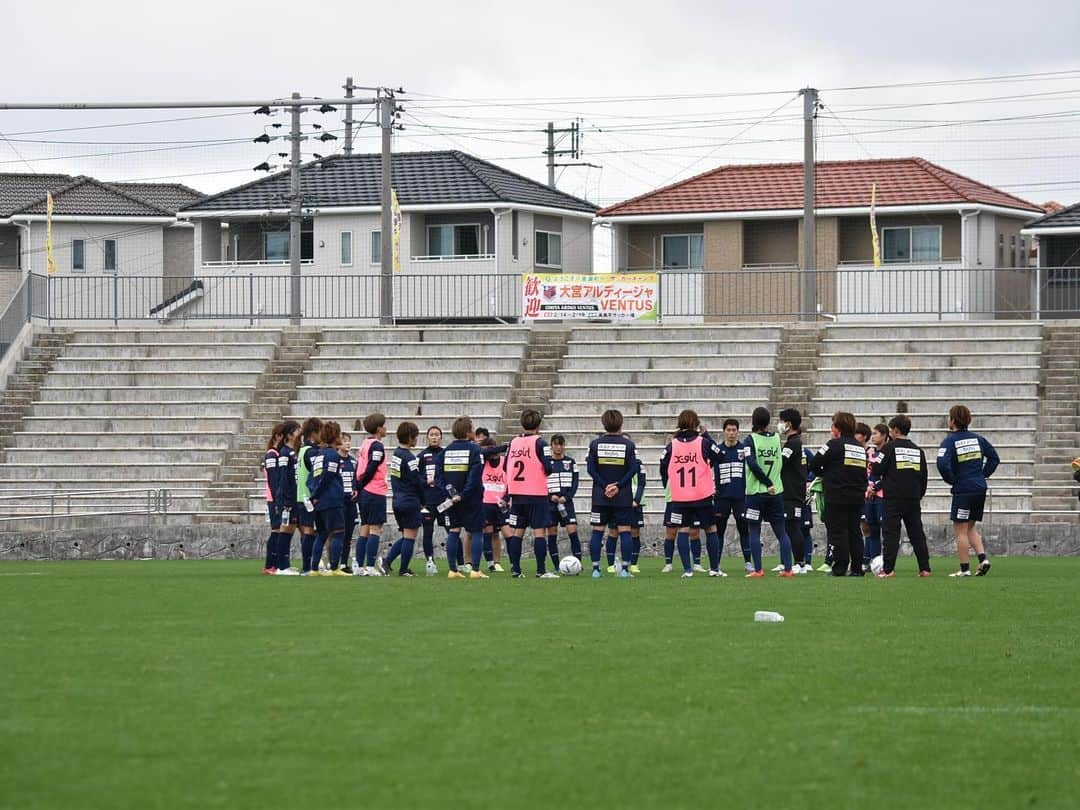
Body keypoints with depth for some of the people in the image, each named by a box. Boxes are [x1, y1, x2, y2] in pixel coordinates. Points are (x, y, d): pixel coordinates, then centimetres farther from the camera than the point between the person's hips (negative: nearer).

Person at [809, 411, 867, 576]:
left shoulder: (834, 444, -9)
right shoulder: (861, 448, 10)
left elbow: (814, 464, -6)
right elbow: (864, 471, 15)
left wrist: (823, 475, 12)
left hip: (837, 496, -6)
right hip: (857, 497, 6)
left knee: (837, 533, -2)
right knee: (854, 532, 11)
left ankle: (839, 569, -5)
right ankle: (857, 568, 10)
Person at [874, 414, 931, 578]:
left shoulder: (889, 448, -6)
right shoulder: (918, 450, 9)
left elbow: (878, 470, -5)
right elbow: (924, 476, 15)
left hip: (893, 498, -4)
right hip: (913, 499, 5)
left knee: (891, 533, -3)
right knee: (917, 533, 8)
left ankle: (888, 569, -9)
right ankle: (925, 568, 6)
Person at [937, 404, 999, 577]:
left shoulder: (950, 440, -11)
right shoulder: (977, 438, 8)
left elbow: (943, 463, -24)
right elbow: (994, 457, 11)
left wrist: (951, 480, -8)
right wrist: (983, 475, 13)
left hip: (963, 490, -6)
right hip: (980, 488, 6)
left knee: (961, 529, 2)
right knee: (970, 527, 18)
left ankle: (965, 568, 1)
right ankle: (983, 558, 2)